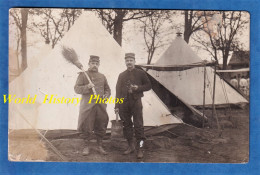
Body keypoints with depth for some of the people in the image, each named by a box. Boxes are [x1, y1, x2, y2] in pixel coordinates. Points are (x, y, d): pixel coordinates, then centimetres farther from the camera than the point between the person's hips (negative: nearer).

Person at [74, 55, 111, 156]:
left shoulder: (102, 76, 16)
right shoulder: (83, 75, 3)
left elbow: (107, 89, 21)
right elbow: (76, 88, -4)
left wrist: (106, 95, -1)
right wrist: (87, 87, -20)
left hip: (101, 106, 4)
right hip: (87, 105, -4)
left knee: (101, 127, 7)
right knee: (86, 127, -2)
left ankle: (99, 146, 19)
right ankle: (86, 146, 13)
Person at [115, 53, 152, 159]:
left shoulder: (140, 73, 5)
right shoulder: (121, 75, 12)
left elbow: (148, 86, 6)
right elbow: (118, 91, 11)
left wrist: (138, 88, -13)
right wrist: (117, 106, 5)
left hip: (136, 102, -3)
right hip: (124, 103, 3)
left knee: (138, 125, -7)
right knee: (126, 125, 6)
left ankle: (140, 149, -3)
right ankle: (131, 146, 18)